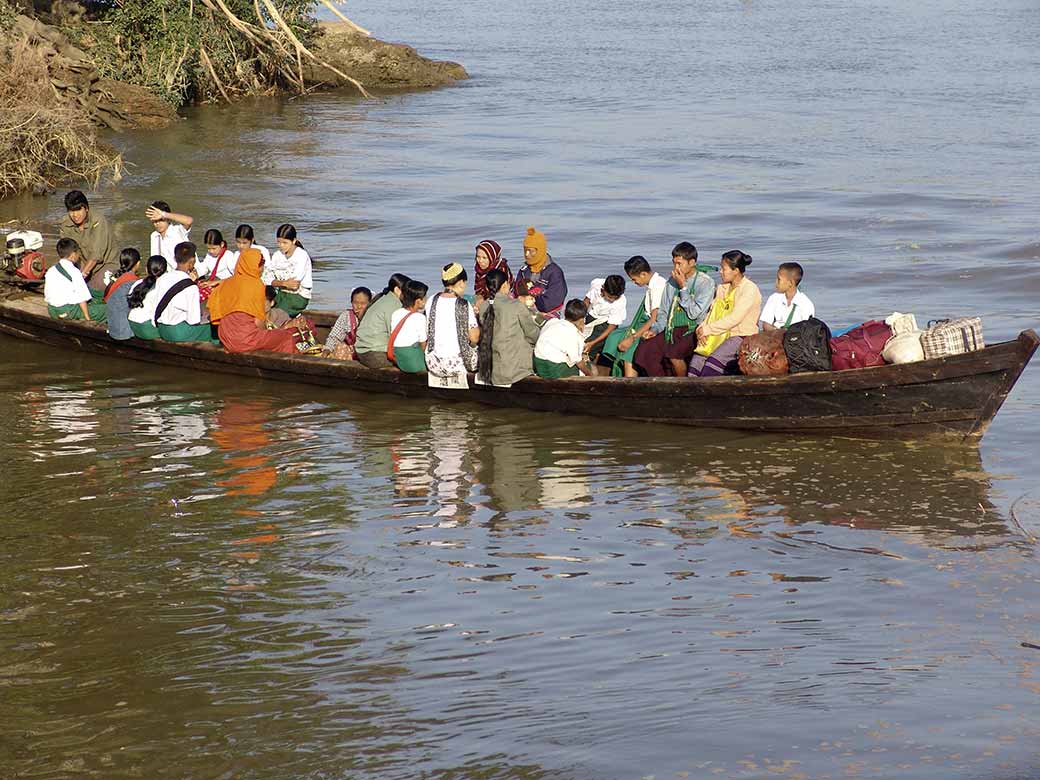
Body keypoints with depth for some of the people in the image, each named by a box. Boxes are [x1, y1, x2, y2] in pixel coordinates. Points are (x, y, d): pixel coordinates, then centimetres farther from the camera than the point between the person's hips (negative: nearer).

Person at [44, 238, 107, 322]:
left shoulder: (50, 271, 8)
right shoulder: (75, 272, -12)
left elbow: (46, 296, 13)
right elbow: (82, 297, -12)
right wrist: (87, 317, -4)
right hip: (69, 311, -7)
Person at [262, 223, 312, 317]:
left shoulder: (302, 255, -11)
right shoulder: (277, 255, 7)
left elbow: (295, 280, -20)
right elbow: (267, 280, -4)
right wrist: (284, 283, -21)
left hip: (299, 296, -6)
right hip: (281, 294, 6)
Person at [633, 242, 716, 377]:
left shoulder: (706, 283, -4)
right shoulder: (672, 282, 14)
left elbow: (694, 313, -12)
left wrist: (683, 287, -11)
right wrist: (655, 329, 2)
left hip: (693, 332, -6)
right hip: (670, 330, 6)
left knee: (673, 353, -34)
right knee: (643, 352, -18)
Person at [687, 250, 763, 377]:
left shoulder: (750, 289, -9)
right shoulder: (723, 288, 16)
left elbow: (734, 319, -17)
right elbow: (713, 312, 14)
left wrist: (707, 329, -15)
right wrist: (702, 328, -7)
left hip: (742, 336, -6)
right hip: (721, 335, 6)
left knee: (714, 360, -30)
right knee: (697, 359, -19)